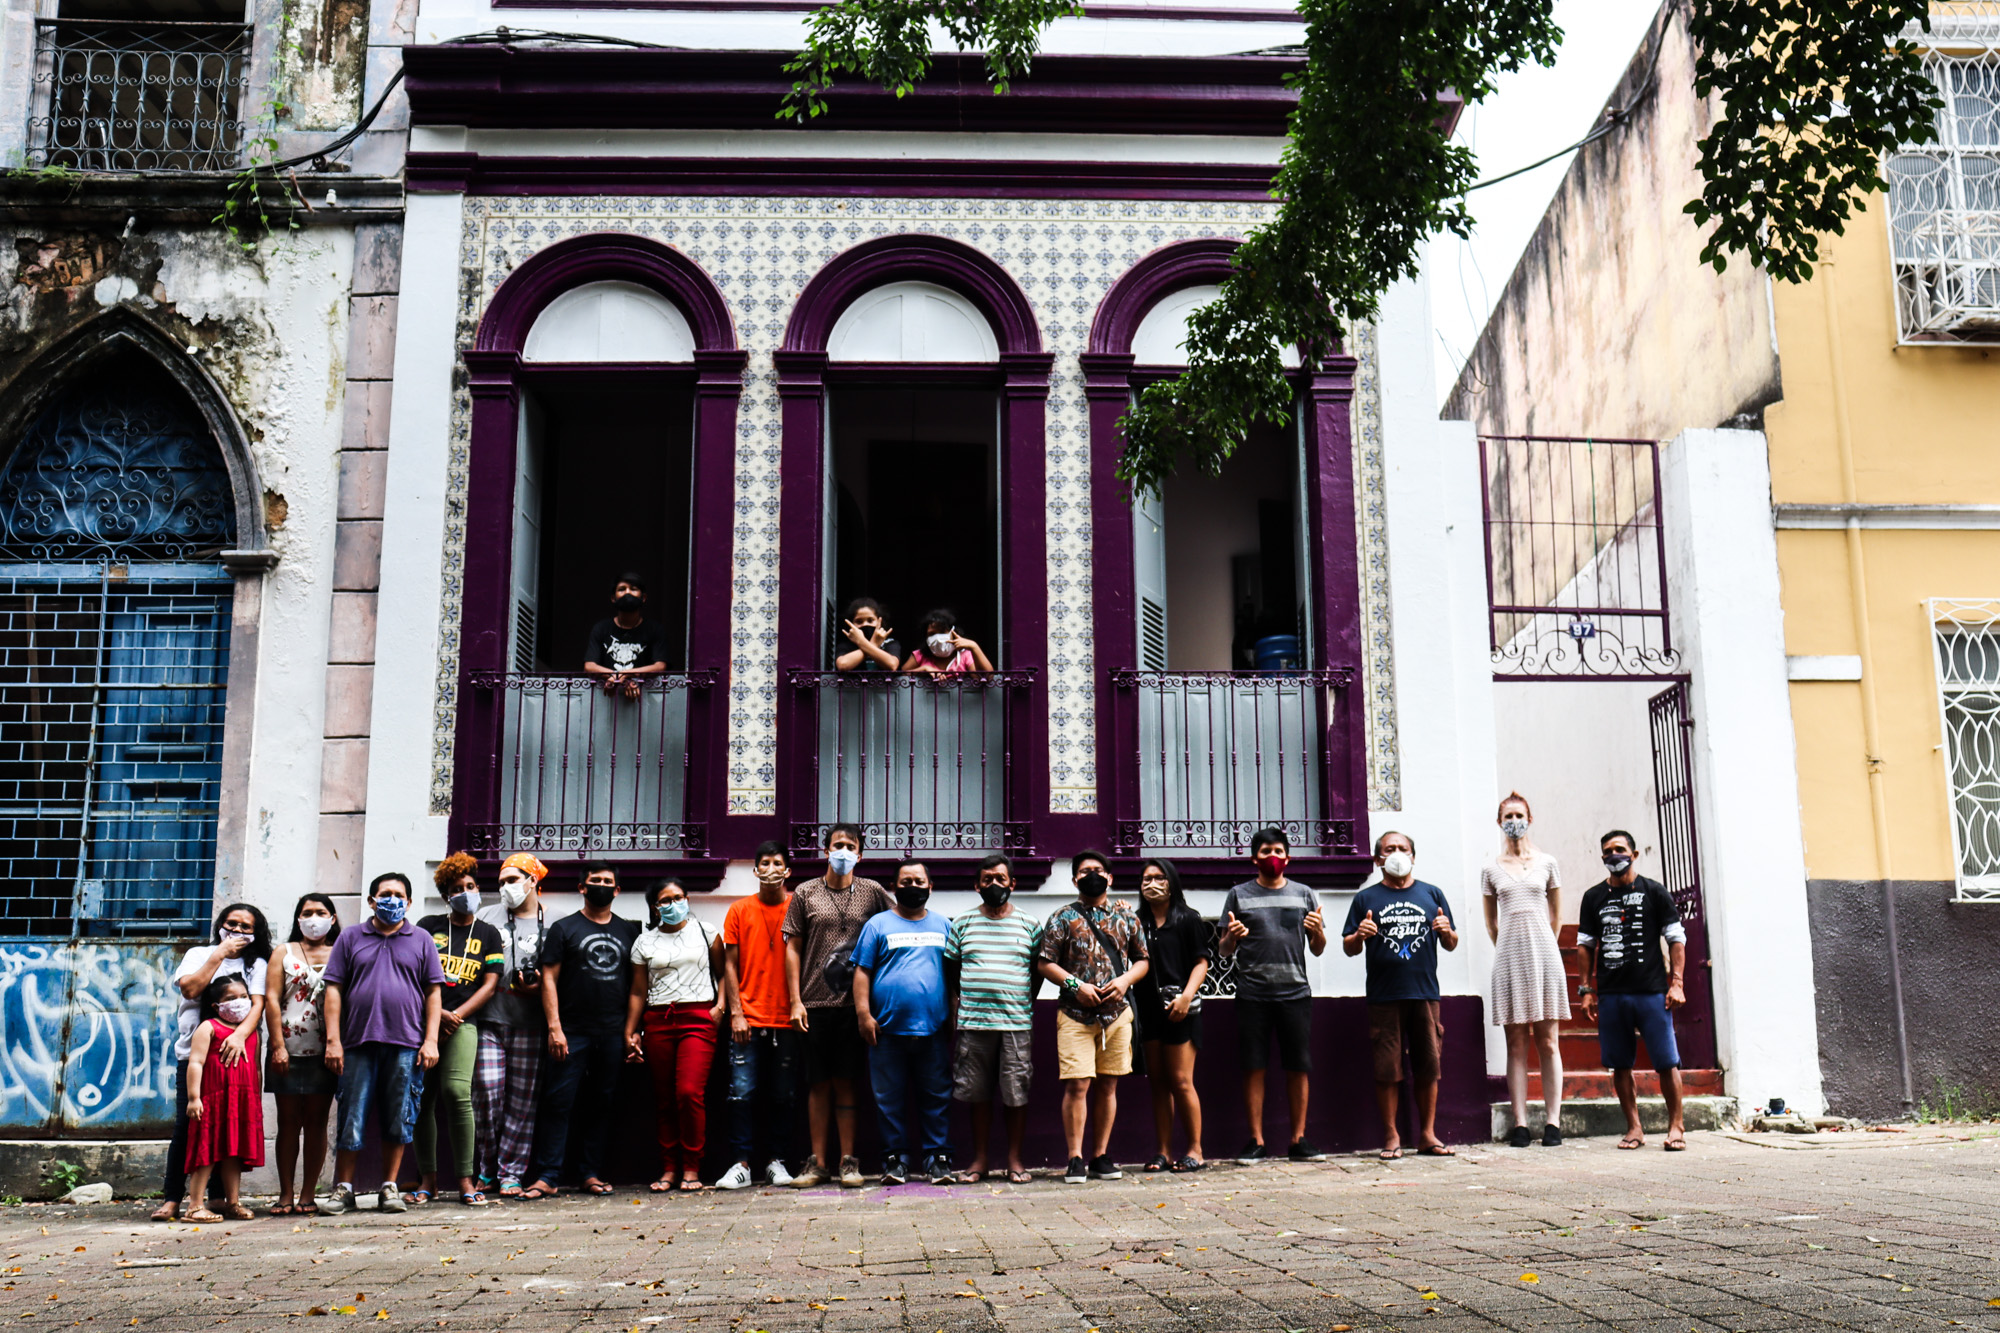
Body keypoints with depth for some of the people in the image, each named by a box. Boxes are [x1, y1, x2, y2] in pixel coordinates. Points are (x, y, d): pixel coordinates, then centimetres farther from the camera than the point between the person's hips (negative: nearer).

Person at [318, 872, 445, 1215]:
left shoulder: (422, 942, 12)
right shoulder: (350, 938, 11)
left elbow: (433, 993, 9)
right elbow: (334, 991, 6)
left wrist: (431, 1040, -1)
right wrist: (333, 1040, -2)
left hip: (406, 1045, 0)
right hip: (358, 1044, 0)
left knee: (399, 1119, 4)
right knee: (352, 1118, 1)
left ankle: (389, 1188, 14)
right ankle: (343, 1188, 11)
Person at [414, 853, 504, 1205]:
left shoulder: (488, 933, 13)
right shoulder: (429, 926, 11)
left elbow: (490, 985, 7)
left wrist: (455, 1016, -6)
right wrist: (436, 1013, -6)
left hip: (462, 1021, -1)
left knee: (457, 1091, -17)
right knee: (422, 1097, -1)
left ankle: (465, 1179, -12)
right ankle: (428, 1178, 11)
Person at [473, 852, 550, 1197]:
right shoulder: (487, 916, 13)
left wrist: (539, 987, -10)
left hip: (530, 1025, 0)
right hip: (489, 1021, 1)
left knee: (523, 1102, 0)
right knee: (487, 1094, -6)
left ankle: (511, 1173, 7)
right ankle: (486, 1169, 12)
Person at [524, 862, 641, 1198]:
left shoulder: (628, 931, 13)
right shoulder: (564, 928, 5)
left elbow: (636, 982, 15)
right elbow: (549, 978, 0)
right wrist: (554, 1027, -10)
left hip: (613, 1033, 3)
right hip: (573, 1032, -3)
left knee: (603, 1103, 7)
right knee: (558, 1102, -5)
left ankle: (591, 1173, 15)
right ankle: (547, 1177, -2)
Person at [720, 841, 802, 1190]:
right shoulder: (739, 910, 7)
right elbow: (730, 965, 6)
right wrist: (736, 1013, -2)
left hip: (787, 1019, 0)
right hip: (749, 1018, 0)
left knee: (784, 1095, 4)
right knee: (743, 1092, -3)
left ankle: (775, 1161, 15)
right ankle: (743, 1163, 5)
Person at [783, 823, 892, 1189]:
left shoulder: (873, 892, 7)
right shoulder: (805, 893, 7)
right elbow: (792, 949, 7)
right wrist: (795, 1001, -1)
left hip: (853, 1003, 0)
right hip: (815, 1004, 0)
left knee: (846, 1083, 3)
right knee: (818, 1084, 4)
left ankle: (848, 1160, 9)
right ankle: (818, 1162, 10)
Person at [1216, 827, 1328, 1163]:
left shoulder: (1304, 895, 12)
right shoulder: (1239, 895, 9)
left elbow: (1318, 950, 14)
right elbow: (1223, 950, 9)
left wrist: (1318, 931, -8)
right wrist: (1231, 937, -13)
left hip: (1295, 993, 1)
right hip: (1252, 994, -1)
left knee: (1299, 1067, 2)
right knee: (1253, 1068, -1)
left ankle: (1299, 1140, 11)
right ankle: (1257, 1141, 7)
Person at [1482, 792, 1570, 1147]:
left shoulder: (1547, 863, 7)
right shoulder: (1491, 869, 8)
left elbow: (1556, 915, 16)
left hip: (1543, 952, 0)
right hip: (1509, 956, 0)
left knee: (1547, 1041, -1)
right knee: (1517, 1043, 0)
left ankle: (1554, 1121, 1)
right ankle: (1520, 1122, -1)